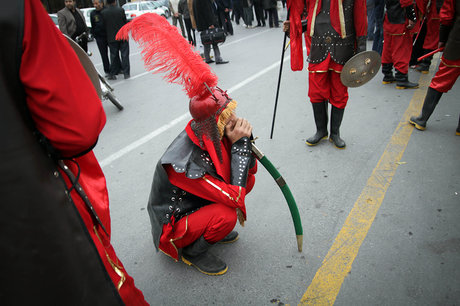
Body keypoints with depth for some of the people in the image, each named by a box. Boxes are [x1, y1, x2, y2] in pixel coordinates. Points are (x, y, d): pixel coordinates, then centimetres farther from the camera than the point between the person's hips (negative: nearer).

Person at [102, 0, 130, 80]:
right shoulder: (121, 10, -8)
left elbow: (104, 25, 0)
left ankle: (113, 74, 13)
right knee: (124, 55, 6)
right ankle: (126, 73, 6)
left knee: (114, 56, 10)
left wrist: (108, 36, 12)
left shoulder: (103, 13, -6)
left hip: (111, 38, 1)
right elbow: (125, 22, -1)